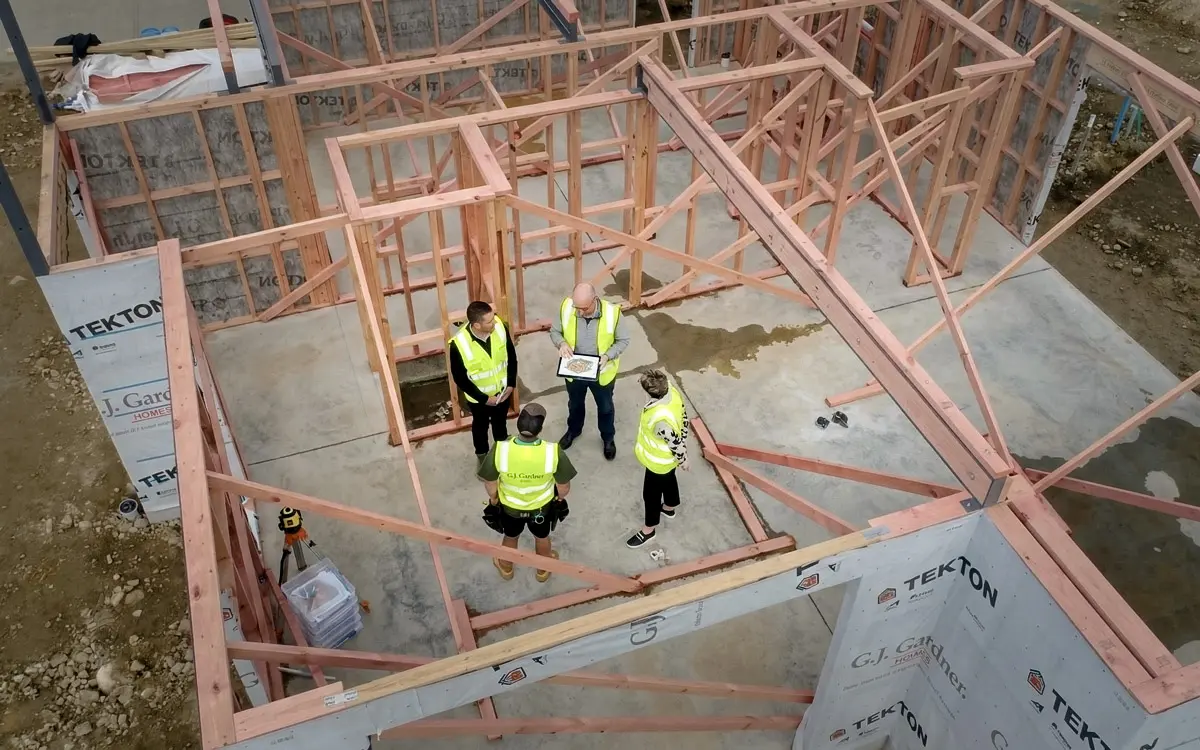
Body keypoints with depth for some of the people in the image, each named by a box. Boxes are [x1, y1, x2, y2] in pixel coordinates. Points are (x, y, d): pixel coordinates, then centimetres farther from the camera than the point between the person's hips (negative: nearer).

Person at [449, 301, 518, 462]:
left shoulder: (500, 326, -24)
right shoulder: (458, 344, -34)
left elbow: (511, 356, -7)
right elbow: (460, 379, -21)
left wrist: (511, 383, -9)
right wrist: (484, 399, -18)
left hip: (502, 390, 3)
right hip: (478, 397, -3)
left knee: (500, 421, 29)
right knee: (480, 425, 25)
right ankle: (482, 454, 53)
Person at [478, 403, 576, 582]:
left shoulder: (499, 450, -34)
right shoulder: (554, 452, -34)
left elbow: (491, 486, -17)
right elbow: (564, 488, -18)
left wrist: (493, 499, 7)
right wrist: (560, 496, 6)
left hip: (510, 506, 0)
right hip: (542, 506, 0)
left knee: (511, 537, 32)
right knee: (542, 537, 32)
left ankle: (506, 568, 60)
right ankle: (543, 570, 59)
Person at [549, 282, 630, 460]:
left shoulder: (612, 312, -28)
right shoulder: (566, 307, -23)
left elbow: (623, 340, -13)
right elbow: (554, 331, -5)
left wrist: (608, 355, -29)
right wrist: (562, 343, -27)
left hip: (602, 372, -2)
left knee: (605, 407, 24)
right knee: (575, 403, 29)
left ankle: (608, 437, 52)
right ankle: (573, 430, 59)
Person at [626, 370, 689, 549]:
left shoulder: (660, 420, -47)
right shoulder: (672, 391, -24)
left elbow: (675, 442, -30)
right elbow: (683, 416, -5)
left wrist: (682, 460, -9)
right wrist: (684, 442, 11)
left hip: (659, 462, -8)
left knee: (651, 494, 18)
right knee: (669, 480, 34)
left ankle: (648, 530, 43)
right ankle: (670, 507, 64)